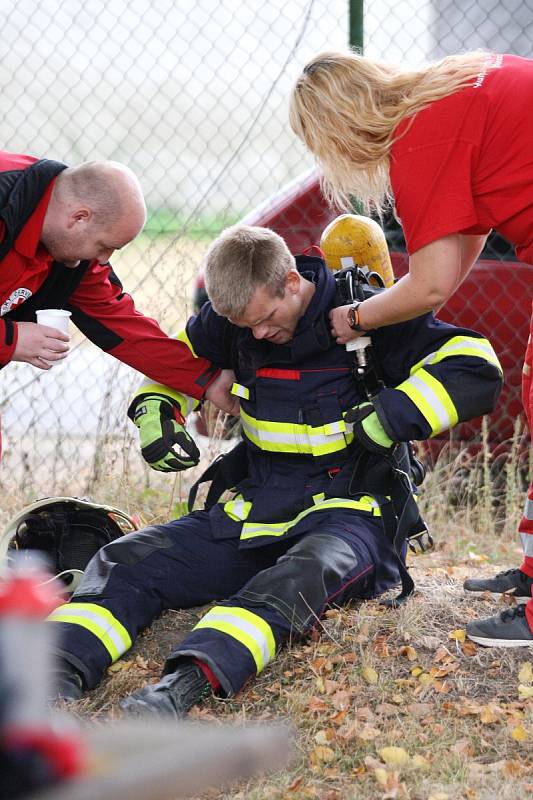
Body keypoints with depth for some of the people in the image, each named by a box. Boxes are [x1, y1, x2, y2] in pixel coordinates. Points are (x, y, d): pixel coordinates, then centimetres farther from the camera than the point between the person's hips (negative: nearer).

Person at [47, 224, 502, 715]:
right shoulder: (231, 320, 5)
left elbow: (478, 368, -14)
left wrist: (388, 419, -23)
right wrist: (153, 411, 2)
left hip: (348, 513, -5)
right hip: (253, 512, 5)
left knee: (306, 573, -41)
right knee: (128, 559, -17)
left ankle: (188, 681, -64)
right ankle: (60, 666, -43)